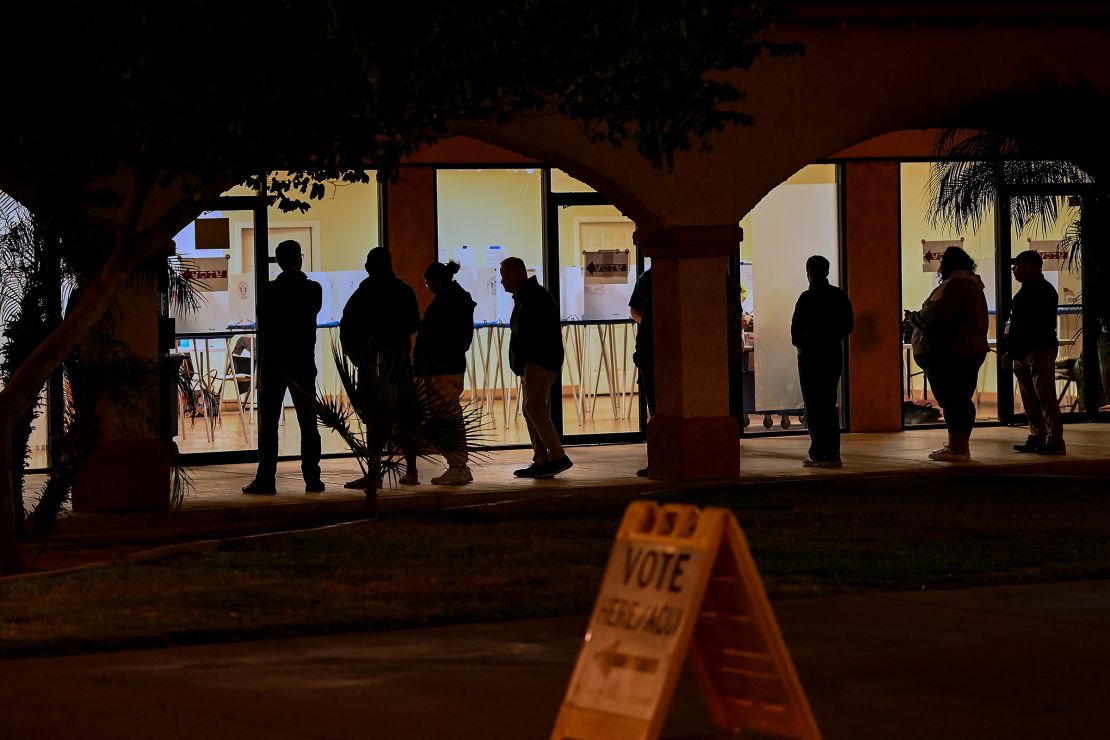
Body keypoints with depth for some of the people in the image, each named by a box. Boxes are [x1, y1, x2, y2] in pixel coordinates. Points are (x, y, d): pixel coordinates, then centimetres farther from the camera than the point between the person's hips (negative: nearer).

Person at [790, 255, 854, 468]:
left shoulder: (807, 298, -13)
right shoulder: (840, 296, 5)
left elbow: (796, 329, -13)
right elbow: (847, 327, 9)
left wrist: (799, 343, 7)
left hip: (811, 355, -6)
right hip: (833, 353, 6)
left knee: (813, 405, -2)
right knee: (829, 404, 12)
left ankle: (818, 454, -4)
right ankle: (832, 453, 10)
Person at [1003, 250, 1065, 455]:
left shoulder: (1043, 291, -13)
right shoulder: (1027, 290, 18)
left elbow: (1037, 328, -21)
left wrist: (1014, 351, -23)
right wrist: (1012, 351, 14)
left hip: (1039, 351, -10)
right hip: (1023, 353, 10)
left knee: (1045, 398, -9)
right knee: (1030, 400, 11)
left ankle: (1055, 442, -8)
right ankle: (1037, 438, 16)